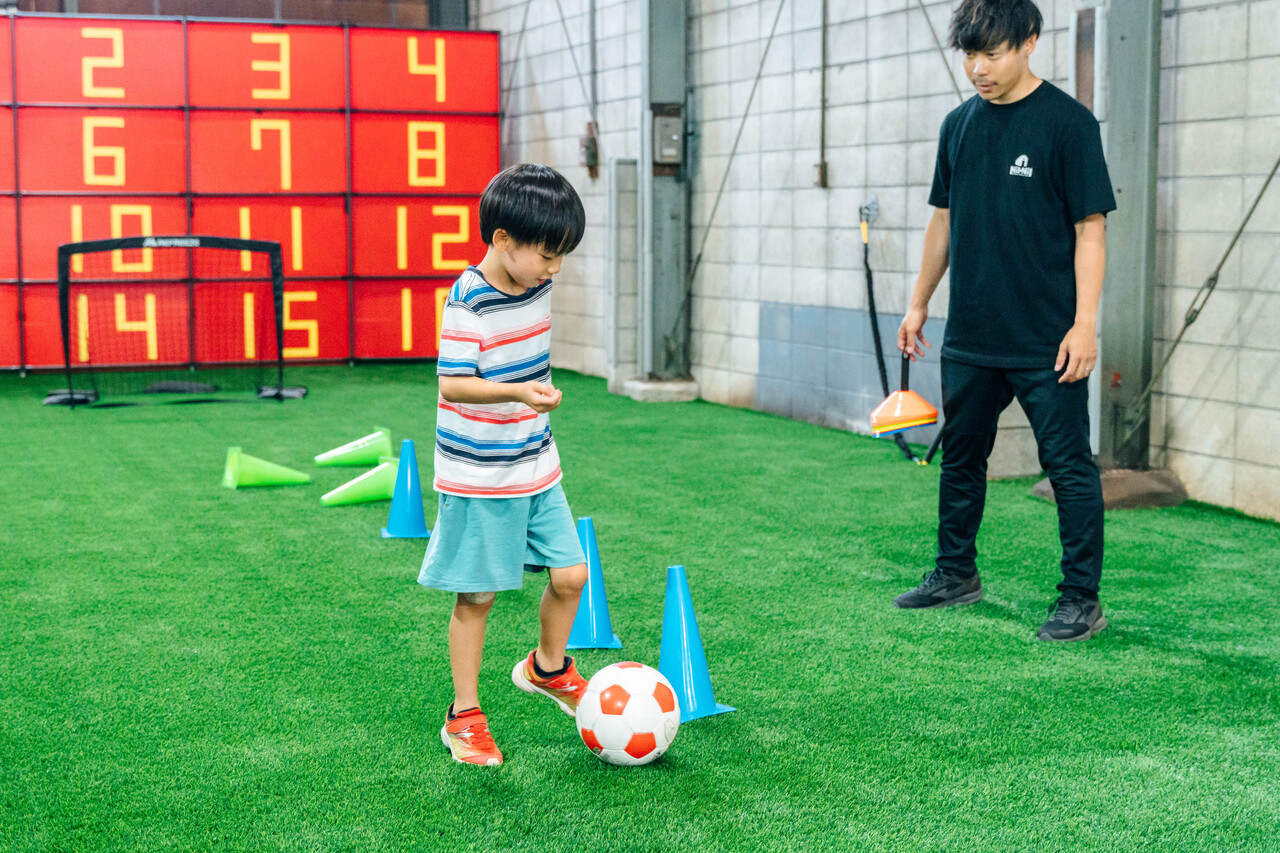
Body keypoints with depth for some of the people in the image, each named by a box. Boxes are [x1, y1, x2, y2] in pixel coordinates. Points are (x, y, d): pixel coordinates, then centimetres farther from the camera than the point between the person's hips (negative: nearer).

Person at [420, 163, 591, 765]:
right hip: (479, 478, -7)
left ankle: (547, 668, 34)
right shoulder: (469, 302, -20)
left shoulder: (535, 288, 4)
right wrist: (519, 393, -40)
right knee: (477, 597, 3)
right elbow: (452, 383, -27)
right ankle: (464, 717, 17)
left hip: (536, 465, 7)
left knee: (570, 574, 6)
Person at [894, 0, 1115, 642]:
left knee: (1069, 465, -1)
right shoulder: (959, 124, 9)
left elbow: (1090, 227, -10)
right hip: (969, 336, 6)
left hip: (1047, 343, -6)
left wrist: (1084, 322, -16)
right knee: (960, 457, 15)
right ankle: (956, 573, 31)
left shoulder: (1068, 122, -8)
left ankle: (1082, 599, 7)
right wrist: (919, 303, 17)